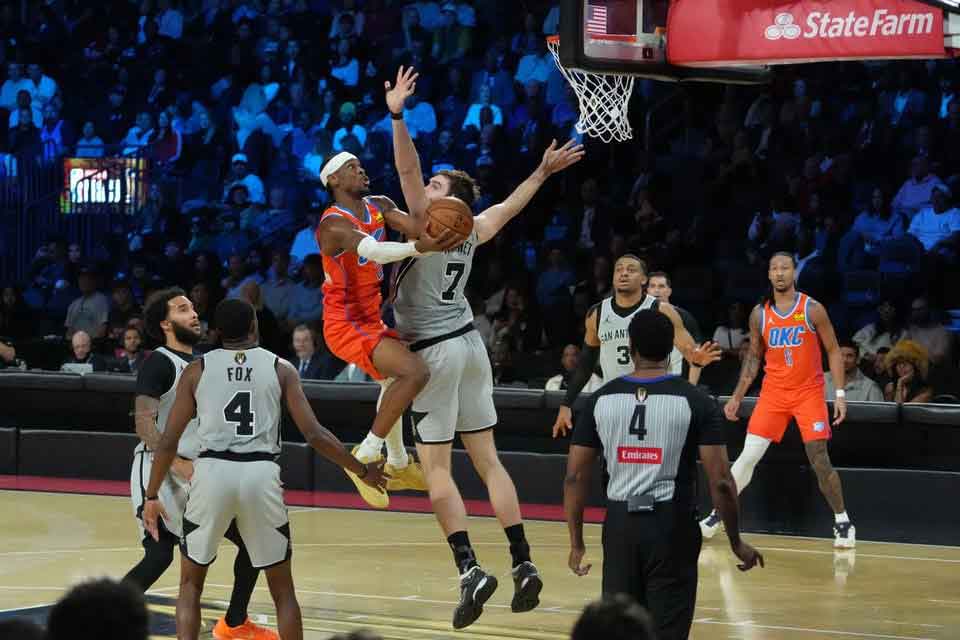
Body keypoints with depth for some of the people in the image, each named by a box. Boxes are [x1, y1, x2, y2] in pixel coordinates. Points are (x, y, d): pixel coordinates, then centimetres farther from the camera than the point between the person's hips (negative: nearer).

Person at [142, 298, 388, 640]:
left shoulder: (197, 370, 8)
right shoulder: (281, 369, 8)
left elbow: (169, 441, 6)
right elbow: (315, 435, 3)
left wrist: (151, 496, 16)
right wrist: (363, 471, 14)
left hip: (212, 473, 0)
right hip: (261, 475, 0)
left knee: (191, 583, 17)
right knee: (282, 588, 15)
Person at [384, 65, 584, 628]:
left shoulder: (426, 225, -12)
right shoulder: (473, 233, 6)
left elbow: (407, 168, -25)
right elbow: (511, 205, 24)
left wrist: (398, 115, -33)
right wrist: (543, 172, 36)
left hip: (434, 351, -7)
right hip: (469, 343, 7)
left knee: (436, 466, -6)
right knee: (487, 459, 9)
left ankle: (470, 570, -16)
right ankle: (524, 564, 5)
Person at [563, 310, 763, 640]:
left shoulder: (601, 399, 2)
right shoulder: (696, 402, -5)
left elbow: (575, 477, 4)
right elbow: (721, 482, -9)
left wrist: (577, 543, 13)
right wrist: (736, 542, 3)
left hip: (620, 525, 2)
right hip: (672, 526, -2)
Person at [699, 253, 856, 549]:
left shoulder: (812, 310, -7)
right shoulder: (759, 314, 3)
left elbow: (833, 351, -2)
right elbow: (753, 358, 13)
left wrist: (840, 394, -9)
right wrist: (737, 397, 8)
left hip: (809, 392, -3)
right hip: (773, 391, 3)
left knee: (819, 459, -8)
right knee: (749, 455, -1)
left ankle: (843, 522, 4)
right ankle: (719, 513, 11)